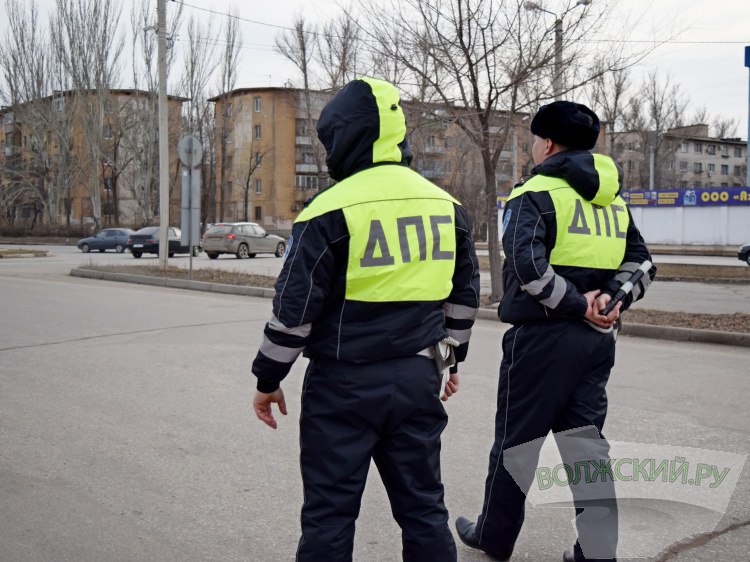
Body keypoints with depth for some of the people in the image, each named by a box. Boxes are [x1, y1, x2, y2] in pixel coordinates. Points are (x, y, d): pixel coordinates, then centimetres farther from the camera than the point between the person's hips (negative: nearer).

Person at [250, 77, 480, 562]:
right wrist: (451, 357, 26)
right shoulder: (447, 207, 6)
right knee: (423, 506, 14)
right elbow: (464, 295, 15)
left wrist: (268, 379, 0)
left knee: (330, 514, 6)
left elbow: (294, 307, -11)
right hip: (418, 379, 5)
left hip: (344, 384, -5)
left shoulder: (332, 210, -12)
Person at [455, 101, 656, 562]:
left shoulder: (536, 193, -9)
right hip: (598, 339, 6)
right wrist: (613, 298, -3)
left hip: (543, 335, -6)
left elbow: (528, 264, -24)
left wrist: (578, 305, -16)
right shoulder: (612, 198, 13)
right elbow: (641, 262, 13)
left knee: (515, 441, 9)